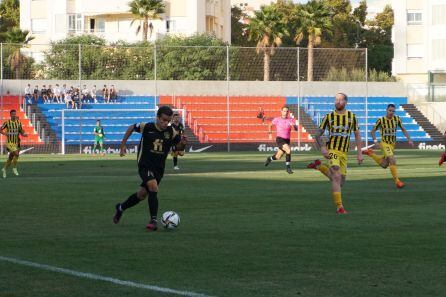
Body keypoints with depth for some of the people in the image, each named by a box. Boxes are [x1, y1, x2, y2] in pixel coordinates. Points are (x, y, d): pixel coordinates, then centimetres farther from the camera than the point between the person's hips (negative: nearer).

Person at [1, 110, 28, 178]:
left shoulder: (18, 123, 4)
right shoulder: (7, 123, -5)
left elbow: (21, 132, 10)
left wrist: (24, 134, -12)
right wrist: (4, 133, -17)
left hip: (17, 143, 4)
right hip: (10, 142, -4)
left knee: (10, 158, 10)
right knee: (16, 154, -23)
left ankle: (4, 169, 30)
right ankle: (14, 168, -6)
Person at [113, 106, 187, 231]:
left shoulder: (171, 132, -7)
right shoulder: (147, 127, -13)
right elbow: (132, 128, 3)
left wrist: (182, 141, -28)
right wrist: (123, 145, 5)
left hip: (159, 168, 4)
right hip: (145, 165, -4)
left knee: (142, 194, 15)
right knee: (153, 187, -27)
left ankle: (121, 208, 40)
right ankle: (154, 220, -24)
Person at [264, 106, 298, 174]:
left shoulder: (291, 120, 1)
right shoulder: (277, 119, -3)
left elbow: (296, 129, -12)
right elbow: (270, 125, 16)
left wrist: (293, 125, -33)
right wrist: (270, 134, 9)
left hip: (287, 140, 4)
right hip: (280, 139, -4)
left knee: (278, 157, 12)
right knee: (288, 150, -29)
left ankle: (270, 159, 46)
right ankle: (288, 167, -19)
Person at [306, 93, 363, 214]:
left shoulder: (351, 116, 6)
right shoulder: (329, 117, 0)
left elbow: (357, 135, 13)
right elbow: (318, 135, 5)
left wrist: (359, 153, 5)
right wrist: (322, 148, -13)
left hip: (344, 153, 4)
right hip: (332, 150, -4)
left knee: (340, 182, 10)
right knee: (337, 178, -21)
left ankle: (319, 166, 29)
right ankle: (339, 207, -17)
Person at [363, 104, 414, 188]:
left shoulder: (397, 119, -2)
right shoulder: (381, 120, -13)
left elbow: (403, 129, 8)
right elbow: (372, 131, -4)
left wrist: (409, 140, -3)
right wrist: (375, 141, -19)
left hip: (392, 144, 6)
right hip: (384, 143, -6)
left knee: (384, 165, 12)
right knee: (393, 160, -22)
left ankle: (370, 153, 32)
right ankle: (397, 181, -16)